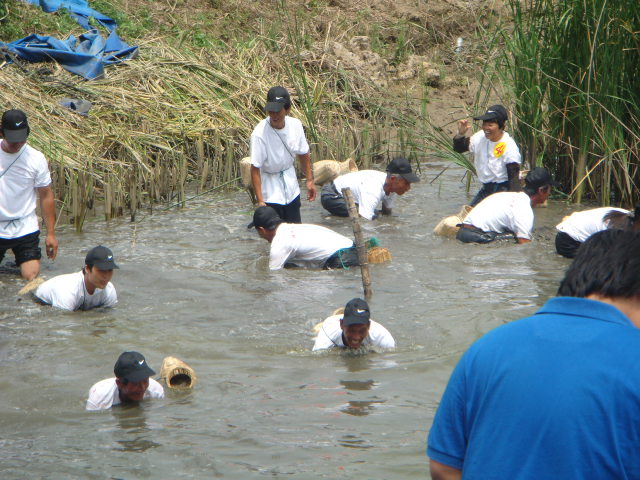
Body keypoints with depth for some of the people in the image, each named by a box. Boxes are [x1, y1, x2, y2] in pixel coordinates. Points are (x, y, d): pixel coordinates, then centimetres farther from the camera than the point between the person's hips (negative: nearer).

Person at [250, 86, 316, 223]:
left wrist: (310, 180, 11)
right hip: (271, 193, -5)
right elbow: (255, 169, -23)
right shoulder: (260, 133, -25)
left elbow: (304, 154, 8)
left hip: (291, 188, 5)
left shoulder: (295, 125, -10)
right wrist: (260, 201, -25)